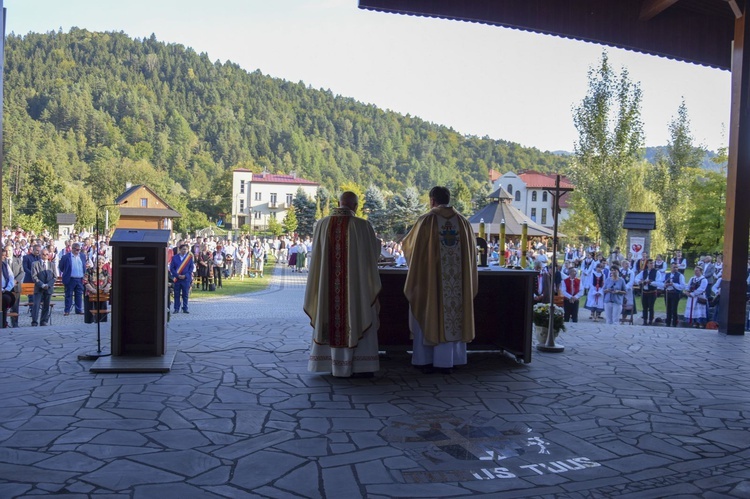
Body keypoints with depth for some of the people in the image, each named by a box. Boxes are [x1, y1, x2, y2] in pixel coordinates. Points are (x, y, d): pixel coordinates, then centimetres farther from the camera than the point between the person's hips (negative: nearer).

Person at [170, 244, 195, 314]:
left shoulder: (189, 257, 3)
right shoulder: (175, 257, 4)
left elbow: (192, 267, 2)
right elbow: (171, 268, 2)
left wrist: (185, 275, -8)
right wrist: (177, 275, -10)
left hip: (186, 279, 0)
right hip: (177, 278, 0)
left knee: (185, 294, 4)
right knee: (177, 294, 3)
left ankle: (185, 309, 11)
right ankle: (176, 309, 9)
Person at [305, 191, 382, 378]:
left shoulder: (322, 224, -1)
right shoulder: (363, 225, -10)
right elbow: (374, 252, 1)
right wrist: (376, 242, 24)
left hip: (328, 284, 3)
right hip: (356, 284, -3)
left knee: (332, 321, 13)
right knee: (359, 320, 7)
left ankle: (333, 365, 18)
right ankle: (360, 367, 8)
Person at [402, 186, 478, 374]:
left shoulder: (426, 220, -7)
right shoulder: (463, 221, 5)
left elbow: (409, 244, 4)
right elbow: (470, 251, 11)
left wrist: (406, 242, 27)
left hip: (430, 278, -3)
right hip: (457, 280, 3)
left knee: (427, 316, 8)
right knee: (452, 317, 9)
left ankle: (425, 360, 12)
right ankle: (445, 362, 10)